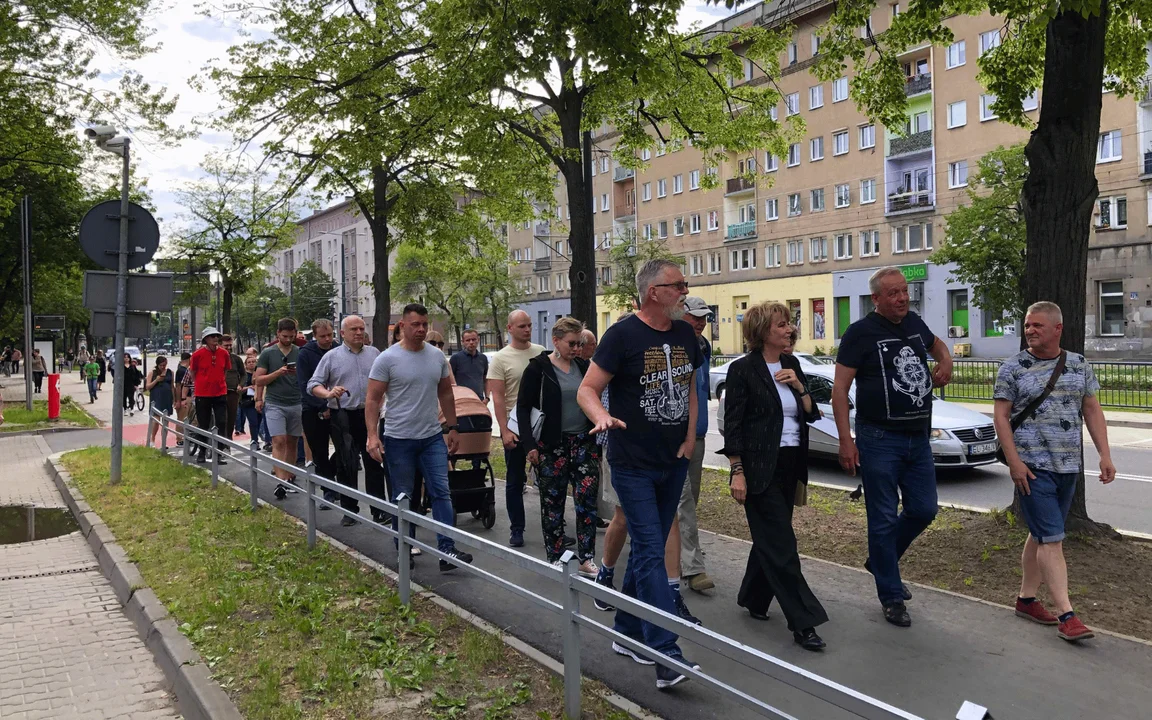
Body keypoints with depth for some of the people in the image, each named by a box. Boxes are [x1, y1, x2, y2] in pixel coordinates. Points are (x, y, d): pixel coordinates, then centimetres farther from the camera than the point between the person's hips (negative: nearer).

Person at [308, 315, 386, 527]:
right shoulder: (331, 357, 0)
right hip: (343, 418, -2)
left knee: (374, 463, 5)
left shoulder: (374, 354, 8)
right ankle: (349, 510, 14)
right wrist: (328, 393, -22)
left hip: (370, 415, 2)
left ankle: (379, 509, 12)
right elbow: (313, 385, -3)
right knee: (346, 466, 4)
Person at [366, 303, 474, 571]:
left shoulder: (437, 357, 4)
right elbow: (373, 400, -9)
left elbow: (445, 394, 14)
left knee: (441, 492, -2)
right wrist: (372, 436, -17)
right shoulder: (387, 359, -9)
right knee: (401, 497, 8)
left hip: (433, 437, 4)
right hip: (399, 439, -3)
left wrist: (452, 427, 13)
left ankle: (446, 550, -1)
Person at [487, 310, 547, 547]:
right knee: (514, 480, 7)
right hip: (515, 429, -3)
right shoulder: (500, 359, -6)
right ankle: (516, 528, 17)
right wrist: (504, 431, -16)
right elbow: (497, 397, -9)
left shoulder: (541, 352, 4)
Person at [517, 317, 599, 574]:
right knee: (552, 502, 5)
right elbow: (523, 408, -5)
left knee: (587, 500, -2)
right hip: (551, 445, -3)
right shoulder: (538, 368, -5)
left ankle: (586, 560, 5)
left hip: (584, 443, 4)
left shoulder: (584, 367, 8)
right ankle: (555, 560, 17)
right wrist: (530, 444, -12)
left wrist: (598, 439, 10)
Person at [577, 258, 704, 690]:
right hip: (633, 465, -7)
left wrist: (690, 437, 6)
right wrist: (601, 417, -34)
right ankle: (667, 657, -10)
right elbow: (587, 389, -13)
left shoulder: (685, 334, 6)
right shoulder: (623, 335, -13)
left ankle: (627, 634, 29)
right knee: (651, 555, -10)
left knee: (647, 549, 15)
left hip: (674, 464, 7)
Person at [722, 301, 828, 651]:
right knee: (781, 544, -6)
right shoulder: (743, 369, -10)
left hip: (789, 464, 7)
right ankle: (802, 622, -2)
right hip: (760, 468, -7)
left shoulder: (791, 365, 9)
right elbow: (732, 425, -11)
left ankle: (753, 598, 33)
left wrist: (799, 386, -7)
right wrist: (737, 472, -14)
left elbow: (812, 414, 11)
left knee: (771, 538, 15)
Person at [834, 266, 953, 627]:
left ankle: (881, 561, 34)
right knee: (884, 520, 1)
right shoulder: (861, 332, -9)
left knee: (923, 510, 11)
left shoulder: (915, 323, 10)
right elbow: (840, 388, -10)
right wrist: (845, 440, -17)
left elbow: (936, 343, 34)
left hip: (919, 438, 7)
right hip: (879, 439, -6)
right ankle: (891, 596, 14)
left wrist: (946, 361, 11)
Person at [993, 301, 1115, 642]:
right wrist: (1014, 462, -14)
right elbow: (1001, 416, -6)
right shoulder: (1013, 368, -3)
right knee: (1051, 538, -9)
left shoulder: (1079, 365, 8)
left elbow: (1092, 411, 11)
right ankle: (1066, 615, -8)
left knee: (1041, 535, 14)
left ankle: (1027, 598, 26)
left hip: (1068, 465, 5)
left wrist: (1105, 455, 2)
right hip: (1032, 467, -5)